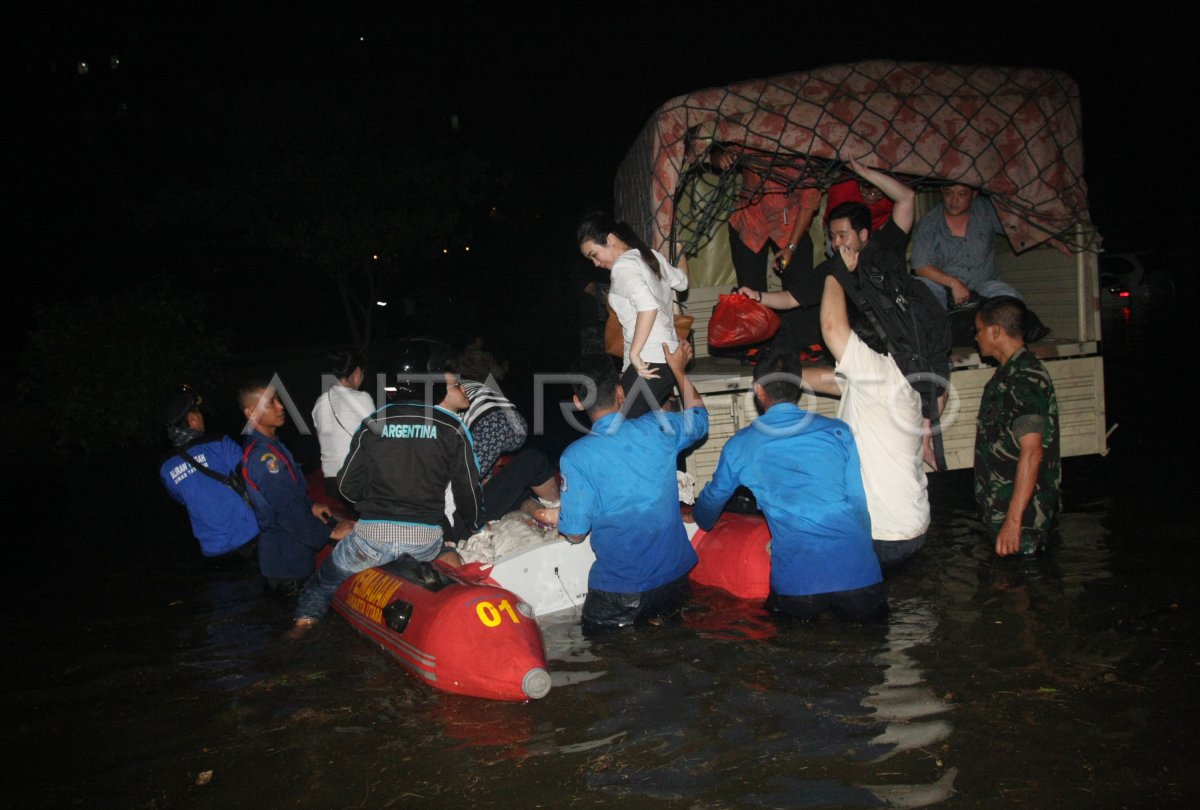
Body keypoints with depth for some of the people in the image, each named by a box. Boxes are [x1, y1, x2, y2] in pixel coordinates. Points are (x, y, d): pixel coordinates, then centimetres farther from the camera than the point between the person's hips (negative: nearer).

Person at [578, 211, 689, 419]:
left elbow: (648, 306, -25)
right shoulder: (651, 255, 16)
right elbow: (682, 281, 35)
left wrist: (634, 353, -20)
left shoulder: (623, 265, -9)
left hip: (649, 363, -10)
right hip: (668, 357, 10)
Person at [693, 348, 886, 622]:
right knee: (866, 612, 25)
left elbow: (713, 499, 24)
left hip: (796, 585, 0)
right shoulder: (839, 432, 6)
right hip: (856, 572, 1)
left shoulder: (740, 446, 7)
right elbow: (858, 503, 9)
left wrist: (697, 518, 46)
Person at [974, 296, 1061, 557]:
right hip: (1000, 506, 10)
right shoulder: (1008, 374, 14)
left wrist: (1013, 520, -28)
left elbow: (1032, 452, -25)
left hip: (1020, 512, -10)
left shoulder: (1025, 380, -18)